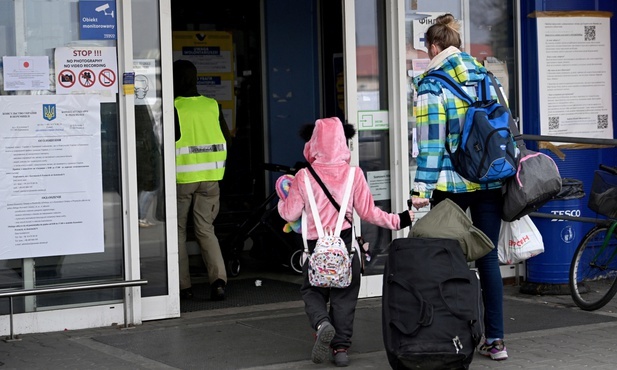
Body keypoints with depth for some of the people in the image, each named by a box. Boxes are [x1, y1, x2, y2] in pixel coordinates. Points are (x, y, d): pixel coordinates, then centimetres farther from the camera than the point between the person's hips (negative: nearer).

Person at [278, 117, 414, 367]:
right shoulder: (353, 174, -4)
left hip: (315, 246, 0)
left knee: (312, 292, 14)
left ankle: (322, 323, -15)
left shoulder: (304, 177, -5)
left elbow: (289, 214, 1)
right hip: (345, 244, 1)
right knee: (344, 296, 11)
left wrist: (282, 201, 22)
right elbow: (368, 212, -1)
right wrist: (397, 220, 10)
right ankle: (341, 347, 9)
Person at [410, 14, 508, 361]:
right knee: (488, 257, 7)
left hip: (451, 184, -4)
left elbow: (431, 140, -13)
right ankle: (495, 339, 6)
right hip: (490, 182, 4)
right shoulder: (486, 77, 9)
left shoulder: (431, 85, -7)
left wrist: (422, 188, -12)